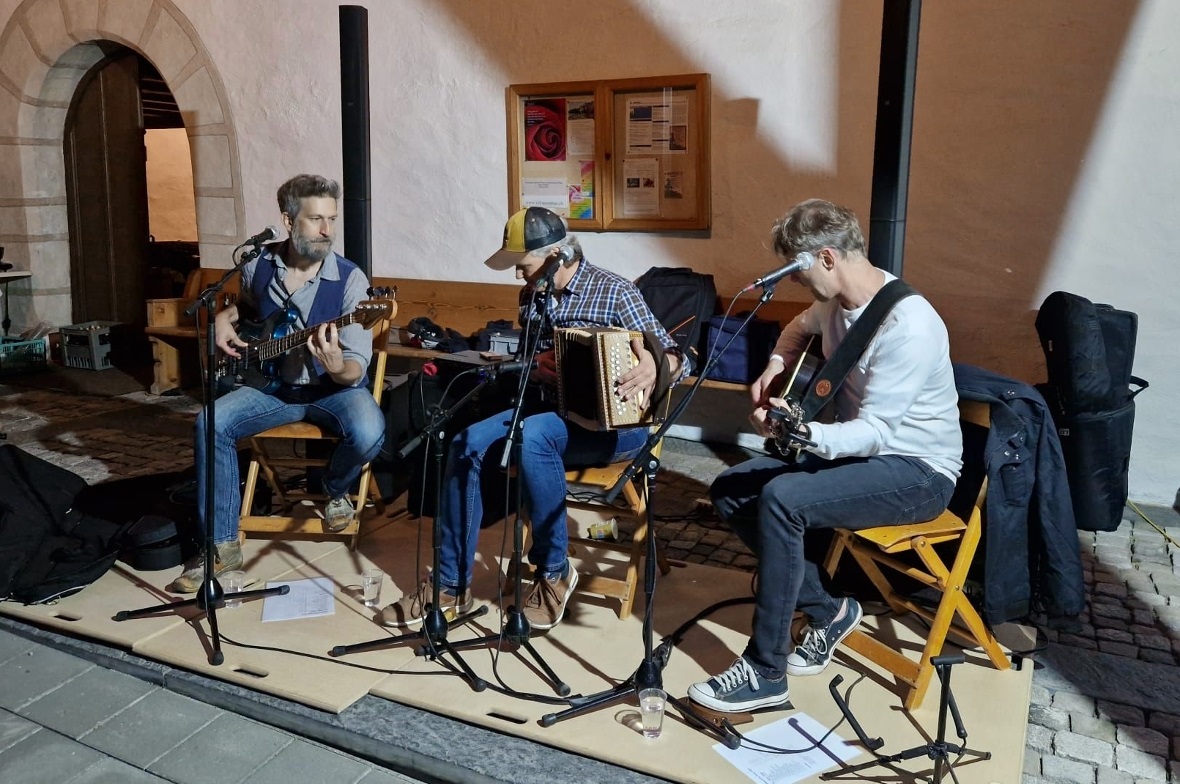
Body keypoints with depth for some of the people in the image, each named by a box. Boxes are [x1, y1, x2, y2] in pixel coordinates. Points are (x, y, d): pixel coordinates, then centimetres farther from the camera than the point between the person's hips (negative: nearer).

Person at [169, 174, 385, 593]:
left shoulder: (350, 279, -16)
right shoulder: (258, 265, -3)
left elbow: (356, 370, -20)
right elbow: (244, 304, 24)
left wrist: (336, 368, -42)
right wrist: (224, 320, 3)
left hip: (334, 388, -3)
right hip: (273, 382, 4)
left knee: (369, 433, -33)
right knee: (212, 423, -20)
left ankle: (335, 489, 5)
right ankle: (222, 544, -7)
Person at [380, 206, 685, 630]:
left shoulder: (615, 291, -11)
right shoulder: (532, 296, 8)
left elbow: (674, 357, -14)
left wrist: (655, 368, -38)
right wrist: (533, 366, -9)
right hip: (551, 409, 7)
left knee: (533, 437, -35)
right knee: (467, 444, -17)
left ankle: (554, 573, -16)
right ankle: (451, 585, -9)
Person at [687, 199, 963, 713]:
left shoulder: (907, 325, -26)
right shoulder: (836, 301, 1)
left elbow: (875, 432, -28)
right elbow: (800, 327, 26)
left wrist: (805, 434, -44)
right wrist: (777, 365, 6)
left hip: (918, 470, -9)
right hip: (859, 447, 9)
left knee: (781, 498, -32)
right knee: (729, 492, -3)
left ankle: (765, 673, -20)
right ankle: (828, 610, 6)